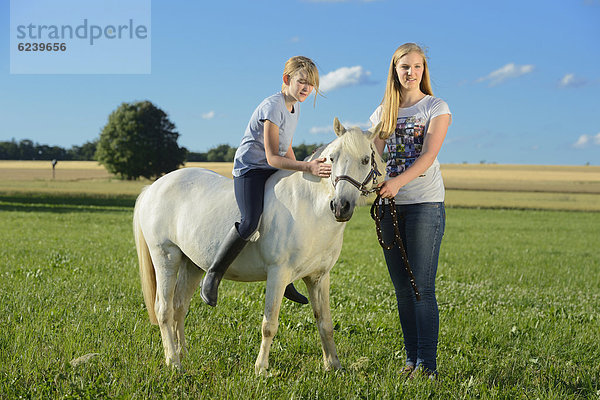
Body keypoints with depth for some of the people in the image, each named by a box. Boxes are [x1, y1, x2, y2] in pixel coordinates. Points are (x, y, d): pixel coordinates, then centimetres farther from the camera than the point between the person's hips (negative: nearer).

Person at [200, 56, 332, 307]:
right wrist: (307, 167, -33)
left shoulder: (295, 108, 9)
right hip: (250, 169, -9)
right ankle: (212, 277, -16)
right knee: (250, 221, -30)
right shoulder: (273, 107, -19)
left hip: (274, 172, 10)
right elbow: (273, 157, -23)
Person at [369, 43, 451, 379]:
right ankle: (411, 359, 15)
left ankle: (427, 362, -5)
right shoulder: (383, 112, 14)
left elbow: (429, 154, -13)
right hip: (390, 205, 5)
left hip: (425, 203, -5)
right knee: (402, 288, 7)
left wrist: (399, 181, -29)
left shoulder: (436, 107, 1)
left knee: (422, 287, -9)